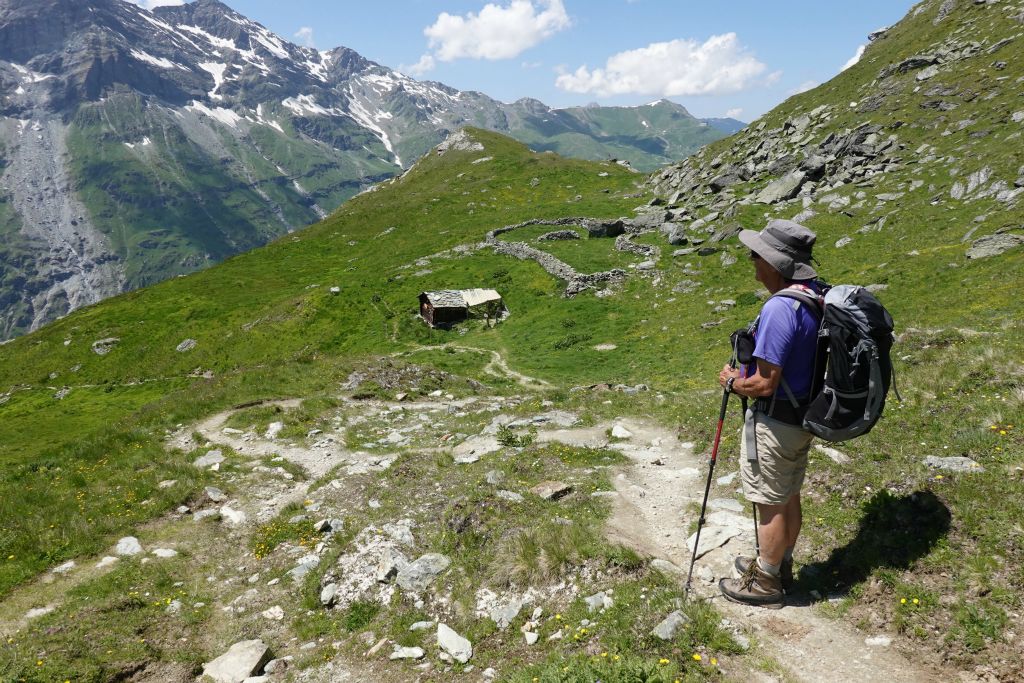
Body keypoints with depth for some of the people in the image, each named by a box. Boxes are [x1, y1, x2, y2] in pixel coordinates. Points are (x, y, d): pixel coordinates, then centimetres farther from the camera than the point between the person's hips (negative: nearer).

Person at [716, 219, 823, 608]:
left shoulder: (780, 308, -28)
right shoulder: (820, 296, 1)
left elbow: (764, 384, -27)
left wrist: (732, 381, -7)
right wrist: (748, 371, 11)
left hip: (775, 422, -9)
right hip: (804, 416, 9)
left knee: (771, 504, 7)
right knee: (789, 497, 22)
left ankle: (765, 582, 24)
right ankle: (779, 565, 40)